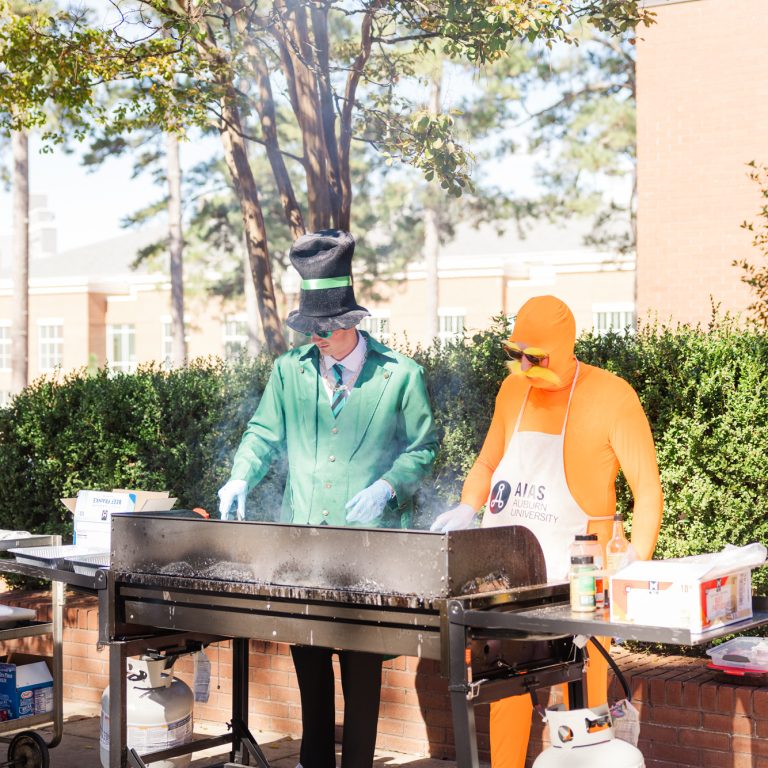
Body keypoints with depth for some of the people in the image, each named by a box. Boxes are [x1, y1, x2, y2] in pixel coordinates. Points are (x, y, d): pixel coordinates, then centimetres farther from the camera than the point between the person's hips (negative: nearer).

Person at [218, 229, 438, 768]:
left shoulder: (400, 375, -3)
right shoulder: (289, 370, 8)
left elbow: (422, 446, 2)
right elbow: (264, 434, 13)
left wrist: (387, 487, -14)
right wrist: (241, 479, -4)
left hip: (367, 540, -4)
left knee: (361, 658, 1)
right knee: (307, 655, 11)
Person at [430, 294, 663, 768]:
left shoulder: (611, 396, -10)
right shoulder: (513, 390, 8)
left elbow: (648, 487, -10)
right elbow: (488, 463, 20)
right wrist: (467, 509, 1)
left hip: (574, 570, -5)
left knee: (582, 694, -2)